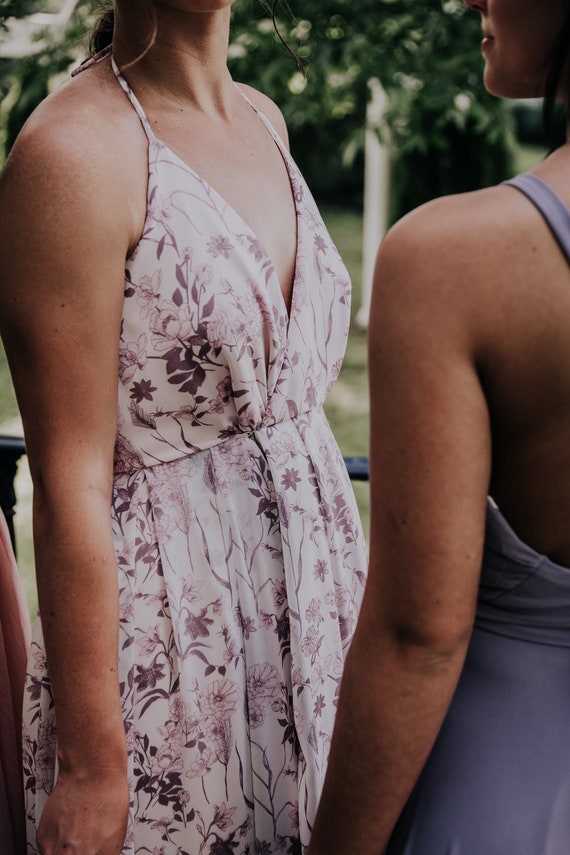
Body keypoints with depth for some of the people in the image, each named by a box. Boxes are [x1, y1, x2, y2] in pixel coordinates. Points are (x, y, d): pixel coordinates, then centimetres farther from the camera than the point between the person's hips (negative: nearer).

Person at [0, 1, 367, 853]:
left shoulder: (264, 119, 6)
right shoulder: (72, 150, -18)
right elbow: (70, 486, -19)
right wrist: (92, 765, -16)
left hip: (307, 604, 7)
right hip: (166, 635, -7)